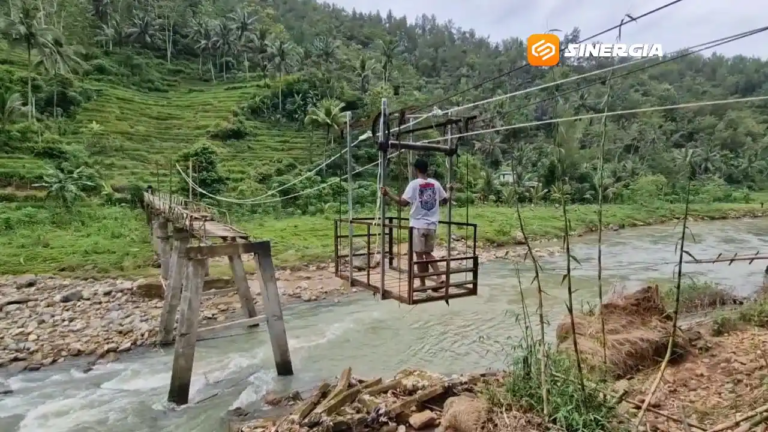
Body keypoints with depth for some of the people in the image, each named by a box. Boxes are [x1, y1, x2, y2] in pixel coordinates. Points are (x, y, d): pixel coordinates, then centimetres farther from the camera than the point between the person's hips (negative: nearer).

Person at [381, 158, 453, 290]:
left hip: (418, 225, -5)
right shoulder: (436, 184, 6)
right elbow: (445, 200, 16)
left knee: (420, 255, 4)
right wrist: (449, 191, 35)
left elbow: (403, 202, -15)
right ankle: (440, 277, 3)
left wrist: (388, 194, -9)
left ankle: (423, 284, 10)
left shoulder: (414, 184, -9)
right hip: (432, 225, 5)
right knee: (428, 253, 17)